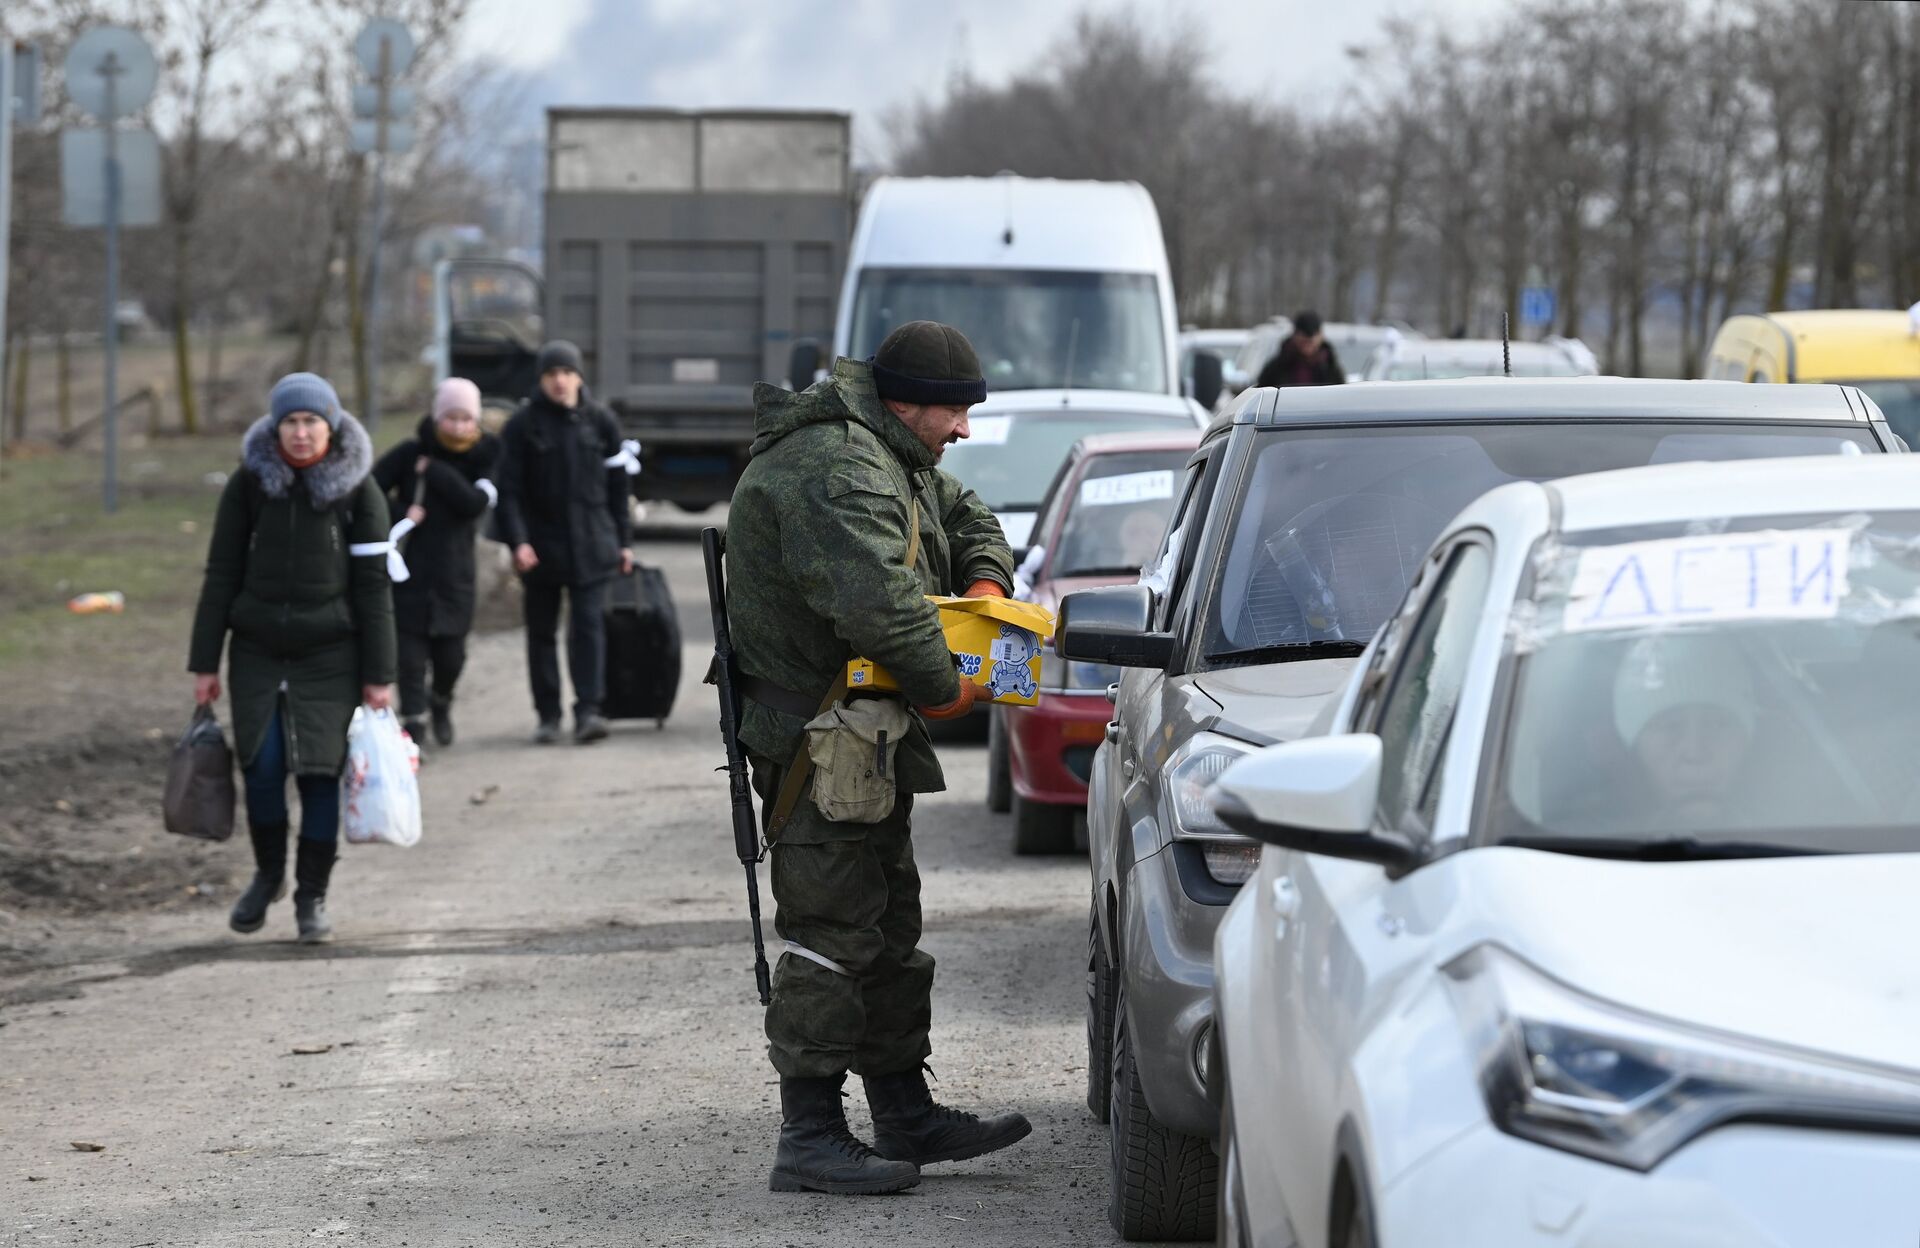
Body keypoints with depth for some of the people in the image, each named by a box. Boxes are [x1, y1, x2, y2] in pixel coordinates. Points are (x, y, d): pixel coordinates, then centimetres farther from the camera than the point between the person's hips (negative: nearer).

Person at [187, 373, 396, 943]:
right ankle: (268, 875, 18)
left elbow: (373, 586, -2)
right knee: (261, 766, -7)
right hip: (258, 649, 1)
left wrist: (378, 675, -4)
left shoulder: (358, 490, -4)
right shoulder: (248, 483, -1)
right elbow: (221, 574, 3)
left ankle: (312, 895, 10)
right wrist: (205, 664, 1)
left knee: (319, 771, -5)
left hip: (330, 654, -1)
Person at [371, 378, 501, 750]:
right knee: (411, 651, -7)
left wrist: (435, 471, -18)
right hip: (410, 570, -2)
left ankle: (441, 702, 39)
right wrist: (400, 514, -16)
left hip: (453, 574, 2)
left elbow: (474, 503, -16)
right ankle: (414, 725, -2)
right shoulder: (411, 453, -2)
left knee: (450, 653, 9)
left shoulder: (482, 458, 1)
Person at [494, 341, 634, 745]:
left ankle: (588, 710, -14)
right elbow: (509, 489, -4)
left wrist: (622, 541, 11)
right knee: (541, 631, 6)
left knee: (588, 625, -9)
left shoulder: (600, 422, 5)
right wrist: (518, 541, -15)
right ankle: (548, 715, 14)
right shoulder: (524, 424, -1)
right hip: (541, 542, 0)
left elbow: (617, 485, 12)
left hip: (591, 544, 0)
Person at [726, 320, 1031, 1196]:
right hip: (818, 737, -11)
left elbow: (963, 516, 31)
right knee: (832, 933, -10)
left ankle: (905, 1113, 25)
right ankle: (809, 1139, -8)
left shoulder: (890, 458, 15)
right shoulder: (833, 470, -21)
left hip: (867, 731, 11)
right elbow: (878, 602, -33)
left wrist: (985, 580, 10)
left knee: (889, 927, 17)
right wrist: (947, 689, -22)